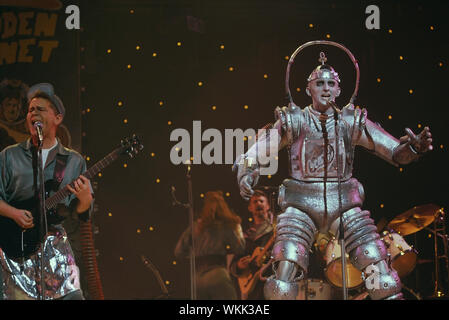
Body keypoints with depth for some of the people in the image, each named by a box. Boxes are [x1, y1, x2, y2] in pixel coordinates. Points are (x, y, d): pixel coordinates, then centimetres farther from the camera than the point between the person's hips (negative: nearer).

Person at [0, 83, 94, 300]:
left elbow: (80, 212, 7)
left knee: (71, 294, -9)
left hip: (55, 243, 1)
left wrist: (84, 198, -15)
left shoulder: (74, 161, 11)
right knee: (19, 295, -5)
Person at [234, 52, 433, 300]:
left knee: (379, 267, -8)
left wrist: (414, 147, -19)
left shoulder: (352, 122, 5)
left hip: (344, 205, 2)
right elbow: (252, 157, -2)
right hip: (301, 206, -1)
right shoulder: (293, 121, 2)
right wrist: (246, 177, -24)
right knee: (285, 268, -14)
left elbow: (396, 152, 3)